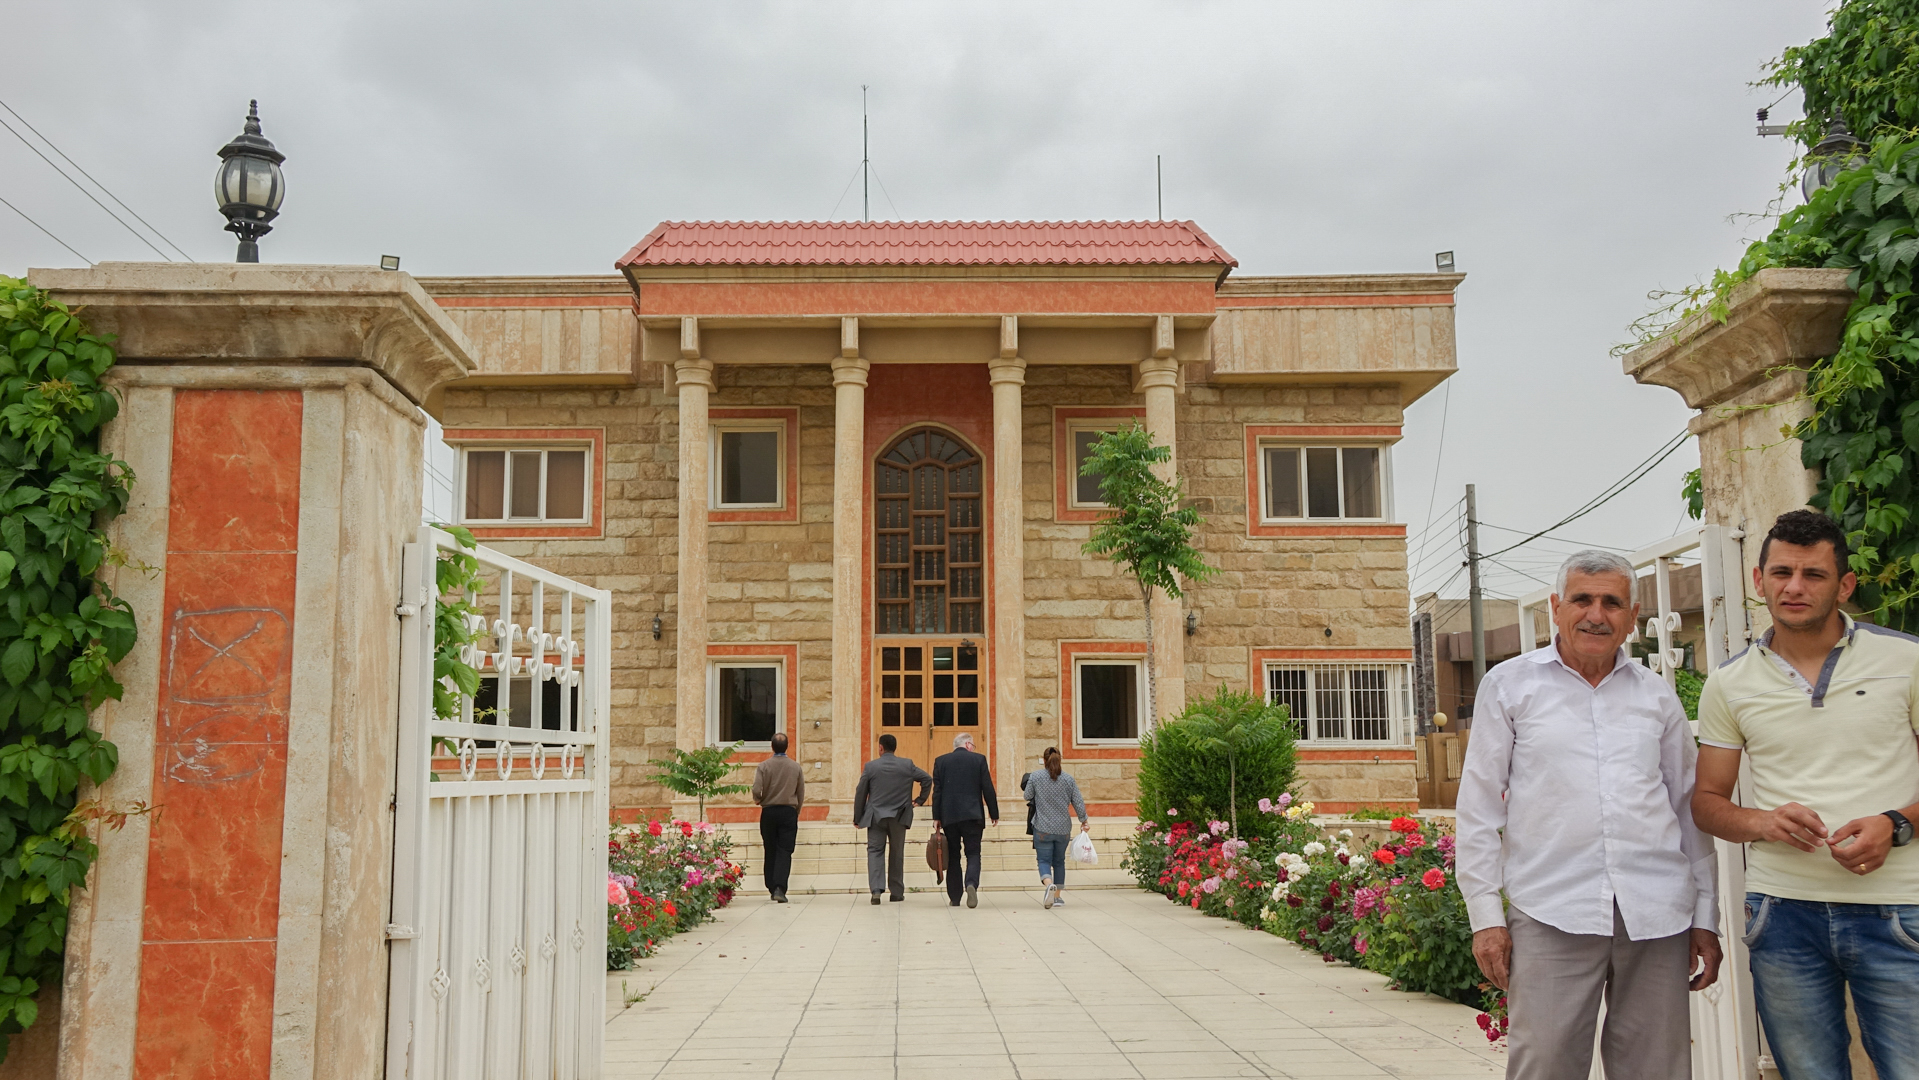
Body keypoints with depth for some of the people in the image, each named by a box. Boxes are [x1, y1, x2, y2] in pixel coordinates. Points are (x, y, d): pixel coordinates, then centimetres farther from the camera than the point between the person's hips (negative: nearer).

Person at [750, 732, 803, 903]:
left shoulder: (764, 766, -4)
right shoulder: (796, 767, 1)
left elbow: (756, 791, -12)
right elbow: (801, 794, 7)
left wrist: (759, 800, 10)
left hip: (768, 812, 0)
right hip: (789, 812, 0)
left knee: (770, 851, 11)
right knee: (785, 852, -3)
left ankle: (772, 888, 16)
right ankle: (780, 888, -17)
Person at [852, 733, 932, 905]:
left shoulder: (870, 766, -3)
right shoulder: (907, 765, 0)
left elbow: (860, 793, 0)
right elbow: (927, 779, 2)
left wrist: (857, 818, 8)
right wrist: (920, 799, 13)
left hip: (875, 817, -1)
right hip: (899, 817, 2)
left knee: (875, 851, 1)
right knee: (897, 854, 12)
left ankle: (876, 889, -16)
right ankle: (897, 892, 16)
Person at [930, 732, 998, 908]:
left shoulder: (940, 761, 6)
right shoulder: (979, 759, 2)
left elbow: (937, 791, 3)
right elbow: (988, 789, 1)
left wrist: (937, 817, 4)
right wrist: (994, 814, 8)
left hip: (949, 816, 2)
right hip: (973, 815, -2)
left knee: (953, 856, 11)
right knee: (973, 854, 1)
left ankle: (954, 897, 11)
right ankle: (971, 884, -26)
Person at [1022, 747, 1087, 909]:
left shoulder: (1035, 777, -5)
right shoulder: (1068, 779, 0)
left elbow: (1027, 797, 6)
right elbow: (1078, 803, 2)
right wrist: (1083, 820, 17)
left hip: (1043, 828, -2)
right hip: (1063, 829, 3)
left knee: (1044, 861, -1)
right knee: (1059, 861, 17)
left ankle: (1049, 884, -29)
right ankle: (1058, 896, 21)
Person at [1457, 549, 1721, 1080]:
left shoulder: (1657, 695, 14)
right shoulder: (1508, 685, 5)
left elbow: (1690, 810, 18)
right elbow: (1479, 809, 4)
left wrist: (1706, 917, 13)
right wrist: (1486, 915, -1)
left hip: (1658, 916, 3)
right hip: (1550, 915, -3)